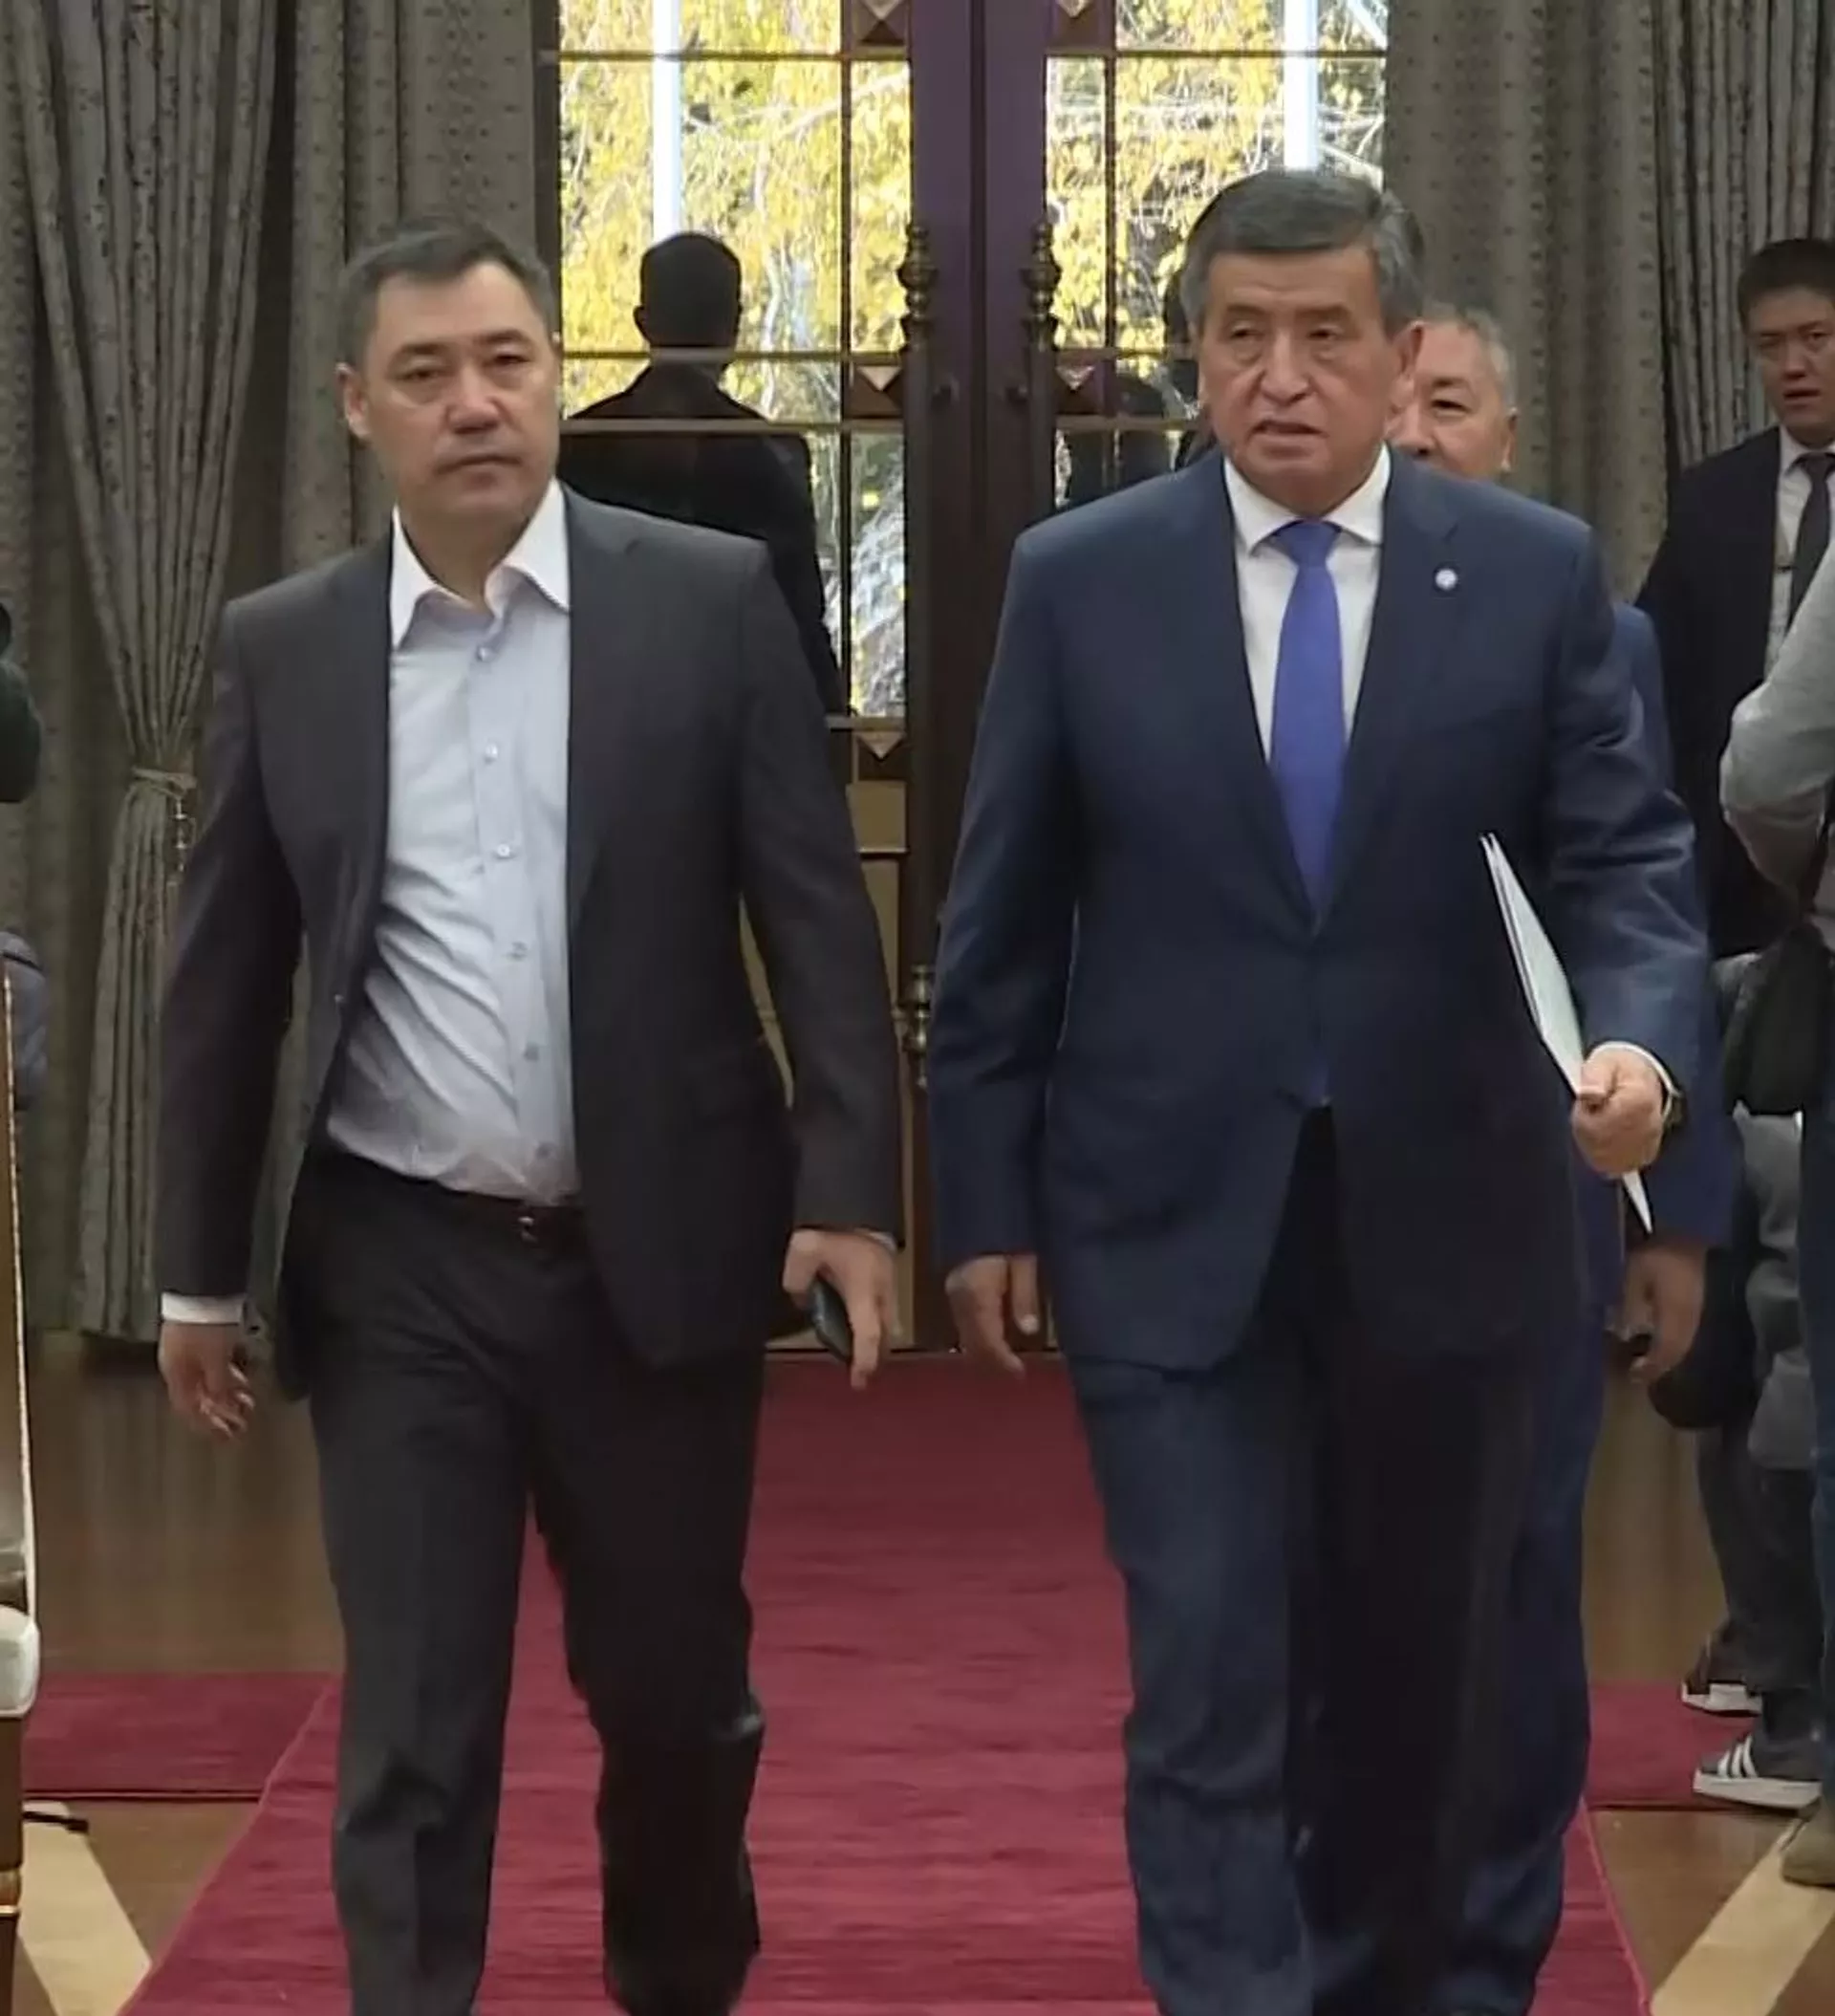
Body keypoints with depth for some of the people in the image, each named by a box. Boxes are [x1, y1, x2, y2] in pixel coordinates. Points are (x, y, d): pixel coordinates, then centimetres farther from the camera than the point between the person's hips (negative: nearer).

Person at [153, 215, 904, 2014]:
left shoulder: (709, 601, -3)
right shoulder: (281, 649, 2)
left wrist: (850, 1190, -11)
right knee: (411, 1732, 1)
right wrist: (199, 1268, 8)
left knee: (676, 1685, 14)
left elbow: (813, 913, -4)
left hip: (658, 1247, 0)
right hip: (399, 1270, 0)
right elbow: (225, 977, 7)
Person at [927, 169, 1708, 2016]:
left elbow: (1624, 858, -2)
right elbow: (1003, 920, 3)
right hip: (1173, 1225, -1)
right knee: (1213, 1690, -6)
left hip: (1442, 1216, 2)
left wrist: (1638, 1039, -23)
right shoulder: (1078, 580, -1)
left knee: (1412, 1680, 15)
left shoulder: (1537, 573, 0)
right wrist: (983, 1204, 2)